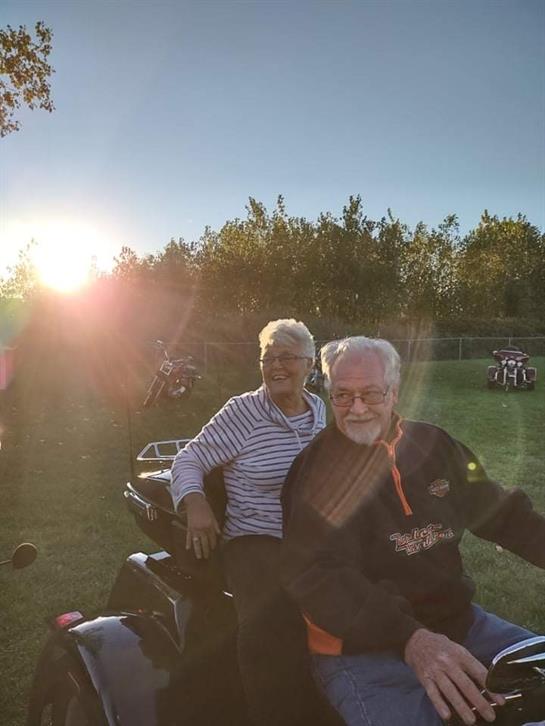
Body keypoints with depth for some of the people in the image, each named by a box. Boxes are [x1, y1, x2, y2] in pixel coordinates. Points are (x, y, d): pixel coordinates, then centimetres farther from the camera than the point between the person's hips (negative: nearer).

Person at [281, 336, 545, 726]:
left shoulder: (433, 444, 3)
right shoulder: (317, 470, -13)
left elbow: (503, 513, 11)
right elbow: (318, 575, -24)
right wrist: (410, 638, -37)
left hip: (459, 623, 6)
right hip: (366, 648, -5)